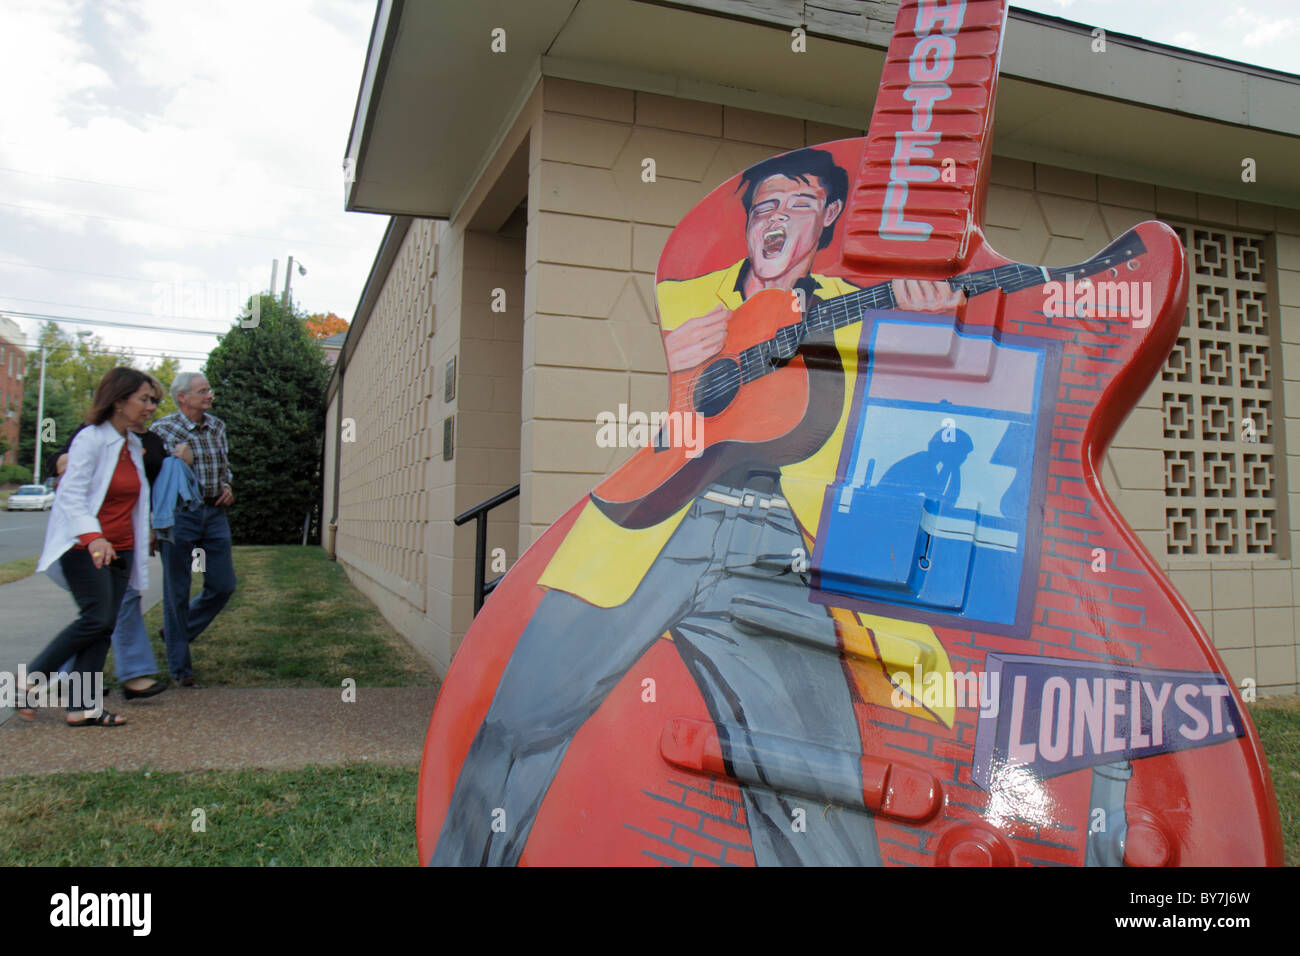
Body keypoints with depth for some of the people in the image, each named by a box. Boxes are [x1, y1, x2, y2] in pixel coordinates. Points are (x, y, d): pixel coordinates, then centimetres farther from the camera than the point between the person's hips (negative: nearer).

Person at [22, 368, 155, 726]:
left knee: (105, 626, 1)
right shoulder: (90, 439, -11)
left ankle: (83, 706, 4)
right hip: (83, 546, -7)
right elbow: (72, 495, -18)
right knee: (97, 618, -14)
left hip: (120, 549, 7)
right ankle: (30, 678, 5)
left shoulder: (134, 445, 12)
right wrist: (93, 537, -31)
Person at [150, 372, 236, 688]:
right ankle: (180, 667, 13)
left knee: (223, 585, 6)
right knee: (177, 592, 2)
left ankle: (177, 632, 31)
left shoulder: (218, 427, 11)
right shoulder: (162, 429, -5)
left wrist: (227, 487, 6)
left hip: (214, 513, 5)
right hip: (179, 515, -5)